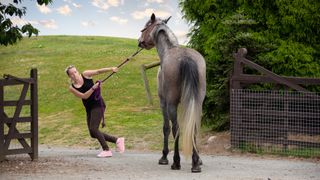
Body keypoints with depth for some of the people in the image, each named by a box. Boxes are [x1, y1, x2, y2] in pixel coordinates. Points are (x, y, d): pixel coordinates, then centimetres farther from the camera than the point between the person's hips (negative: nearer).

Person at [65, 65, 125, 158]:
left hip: (98, 105, -5)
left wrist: (111, 69, -28)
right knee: (93, 134, 3)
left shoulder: (85, 75, -4)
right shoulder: (72, 88, 0)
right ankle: (117, 140, 16)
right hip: (89, 108, 5)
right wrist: (93, 88, -24)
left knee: (93, 129, -18)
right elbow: (84, 96, -11)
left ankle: (106, 150, -10)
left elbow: (98, 71, -13)